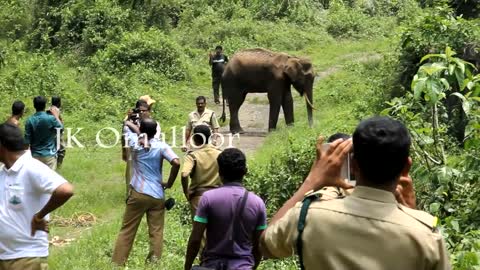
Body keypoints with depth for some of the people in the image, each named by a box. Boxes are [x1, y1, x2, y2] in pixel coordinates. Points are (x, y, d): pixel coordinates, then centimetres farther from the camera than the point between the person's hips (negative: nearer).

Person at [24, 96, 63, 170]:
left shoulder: (30, 120, -6)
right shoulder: (51, 119, -13)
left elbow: (27, 140, -3)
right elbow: (61, 127, 8)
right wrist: (56, 115, 20)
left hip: (35, 155, 3)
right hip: (49, 154, -3)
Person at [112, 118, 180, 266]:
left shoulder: (135, 142, 0)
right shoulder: (161, 146, -5)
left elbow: (128, 124, 20)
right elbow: (176, 163, -18)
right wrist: (169, 183, -7)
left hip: (138, 193, 1)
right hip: (157, 195, -1)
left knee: (127, 230, 8)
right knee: (156, 232, 6)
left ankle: (117, 262, 11)